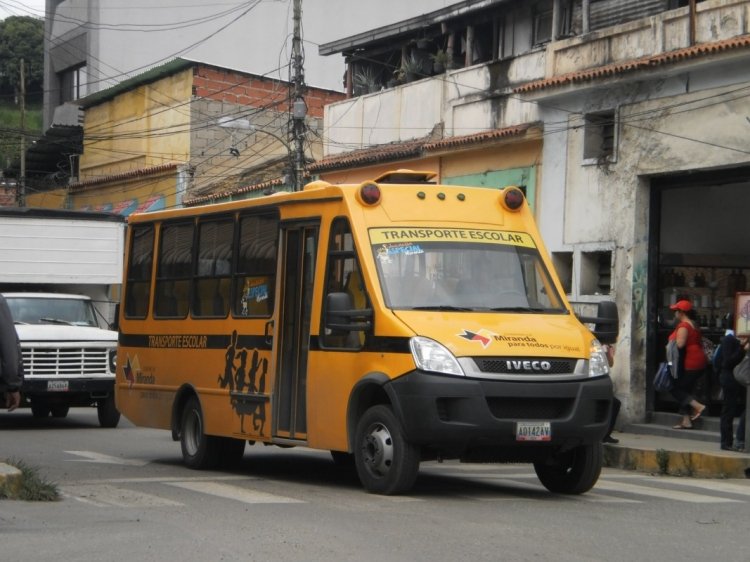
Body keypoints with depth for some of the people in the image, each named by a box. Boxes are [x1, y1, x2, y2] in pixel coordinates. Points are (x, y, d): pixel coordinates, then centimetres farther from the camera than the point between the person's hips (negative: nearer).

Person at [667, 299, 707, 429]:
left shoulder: (683, 326, -14)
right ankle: (686, 421, 9)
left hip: (689, 364, -10)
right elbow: (700, 343, 22)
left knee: (675, 389, -3)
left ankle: (698, 406, -14)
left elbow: (680, 344, -26)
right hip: (699, 362, 10)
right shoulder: (694, 325, 16)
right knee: (685, 390, 12)